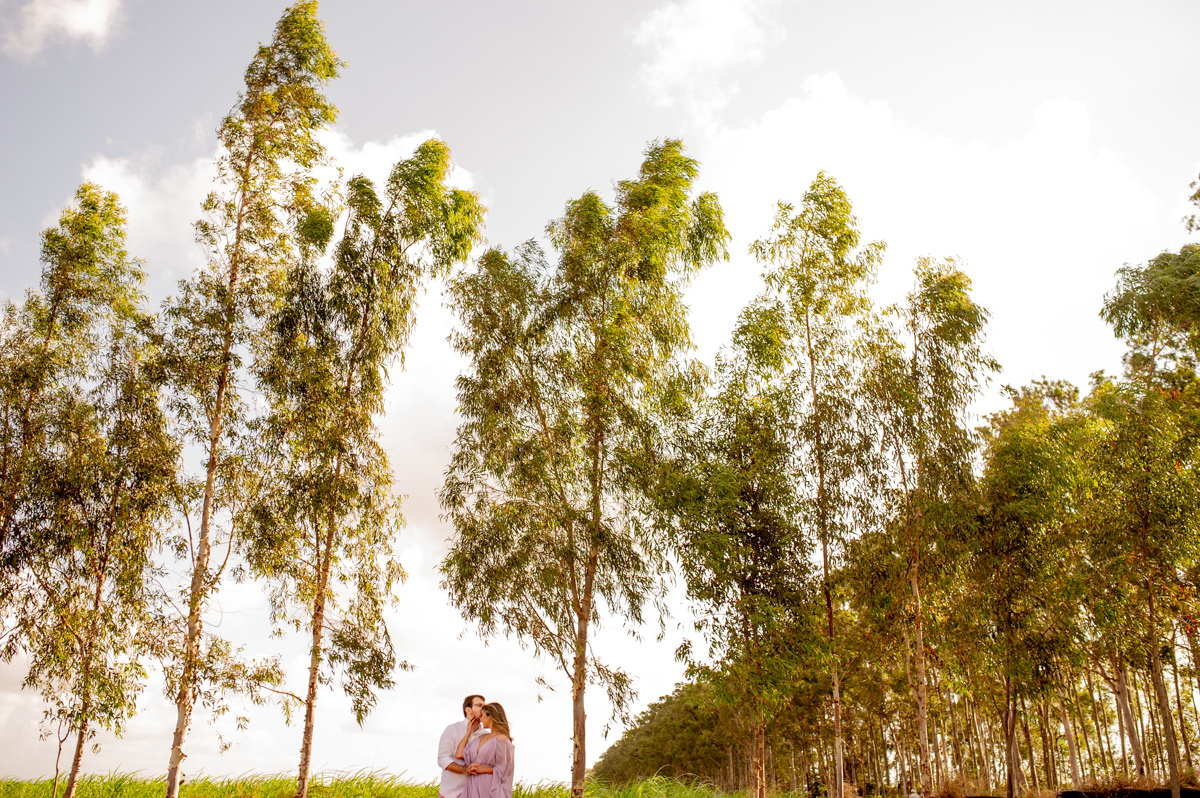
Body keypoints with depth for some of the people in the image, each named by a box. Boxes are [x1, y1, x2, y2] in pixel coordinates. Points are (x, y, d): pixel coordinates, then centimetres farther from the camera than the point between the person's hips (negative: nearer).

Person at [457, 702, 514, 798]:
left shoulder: (502, 740, -6)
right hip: (472, 787, 7)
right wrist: (469, 731, 13)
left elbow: (502, 770, -7)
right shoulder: (481, 738, 16)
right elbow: (459, 754, 8)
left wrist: (483, 769, -14)